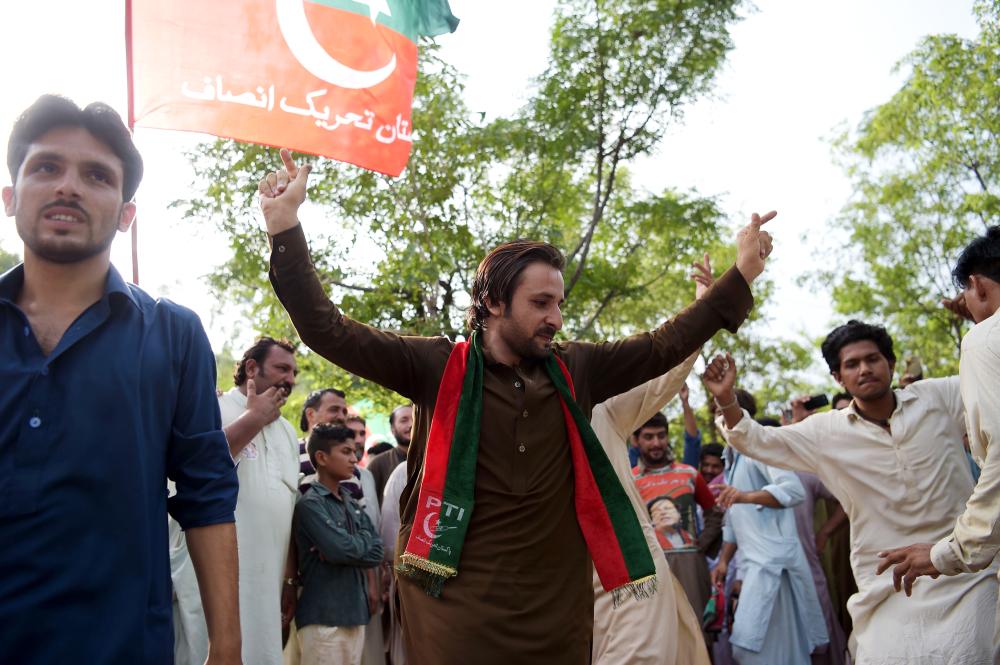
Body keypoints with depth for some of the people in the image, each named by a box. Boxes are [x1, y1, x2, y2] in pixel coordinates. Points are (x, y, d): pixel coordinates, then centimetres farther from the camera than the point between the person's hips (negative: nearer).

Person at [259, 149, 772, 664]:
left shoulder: (575, 370, 5)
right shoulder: (437, 366, -4)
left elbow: (664, 346, 10)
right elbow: (326, 330, -8)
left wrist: (741, 275, 9)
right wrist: (286, 227, -15)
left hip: (557, 610, 4)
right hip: (455, 609, -3)